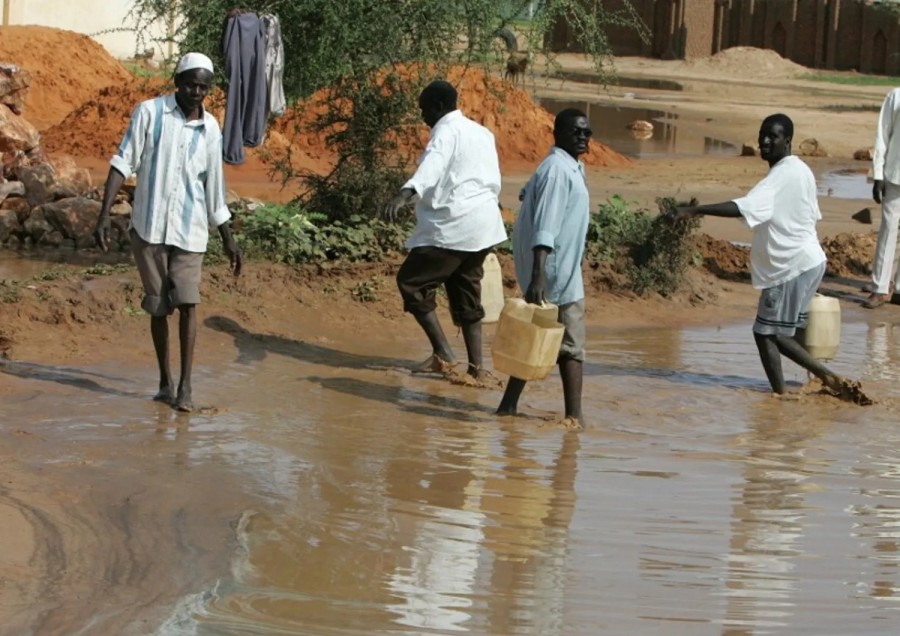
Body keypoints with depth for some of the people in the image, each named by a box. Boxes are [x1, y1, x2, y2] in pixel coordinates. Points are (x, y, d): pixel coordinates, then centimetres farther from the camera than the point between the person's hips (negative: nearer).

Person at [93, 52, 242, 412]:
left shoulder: (210, 130, 5)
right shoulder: (150, 113, -2)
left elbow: (214, 188, 13)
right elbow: (123, 163, -4)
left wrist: (228, 240, 13)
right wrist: (104, 215, -11)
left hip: (189, 231, 1)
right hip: (149, 227, -1)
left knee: (187, 303, -11)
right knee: (158, 306, 7)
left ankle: (185, 386, -7)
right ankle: (165, 382, 19)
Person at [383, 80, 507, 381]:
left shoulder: (447, 131, -10)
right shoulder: (481, 133, 17)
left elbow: (432, 166, -31)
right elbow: (493, 180, 27)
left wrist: (404, 194, -46)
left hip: (452, 226, -9)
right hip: (483, 224, 9)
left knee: (411, 280, -1)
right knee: (466, 293, 16)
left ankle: (443, 352, -6)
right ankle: (475, 365, 13)